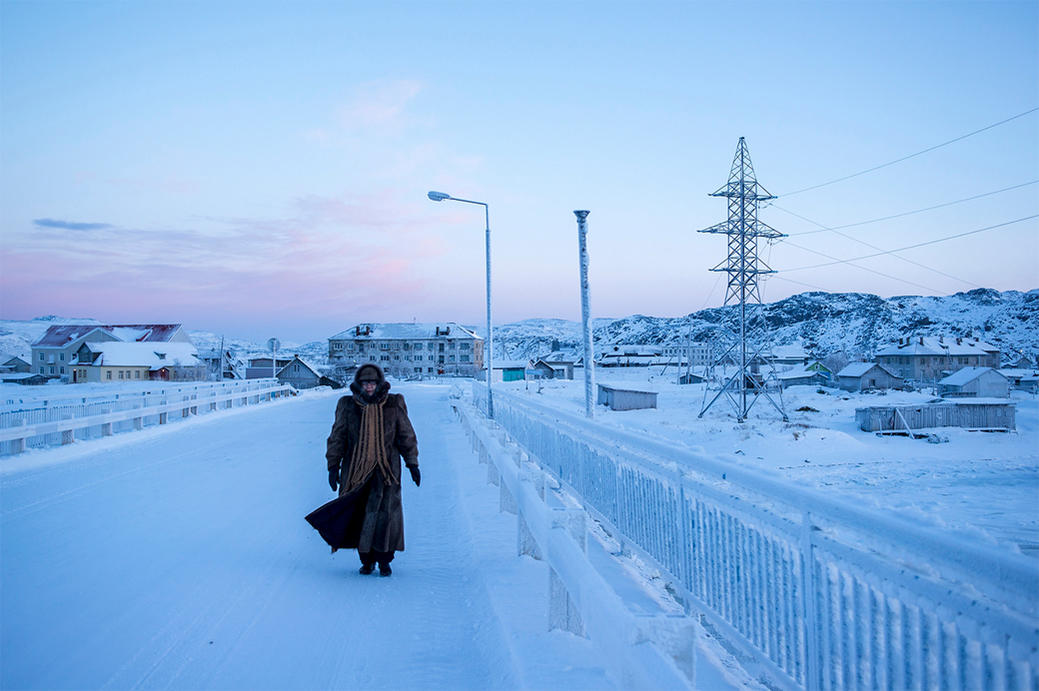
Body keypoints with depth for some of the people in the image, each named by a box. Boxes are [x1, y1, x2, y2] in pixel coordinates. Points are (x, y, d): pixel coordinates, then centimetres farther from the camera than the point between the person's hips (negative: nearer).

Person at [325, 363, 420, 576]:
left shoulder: (394, 405, 4)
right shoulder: (347, 406, 5)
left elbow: (406, 436, 11)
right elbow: (337, 437, 10)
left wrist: (412, 464, 9)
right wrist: (333, 466, 4)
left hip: (386, 468, -1)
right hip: (356, 469, 1)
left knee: (385, 511, -9)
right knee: (359, 514, 1)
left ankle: (384, 560, 5)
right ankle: (367, 560, 15)